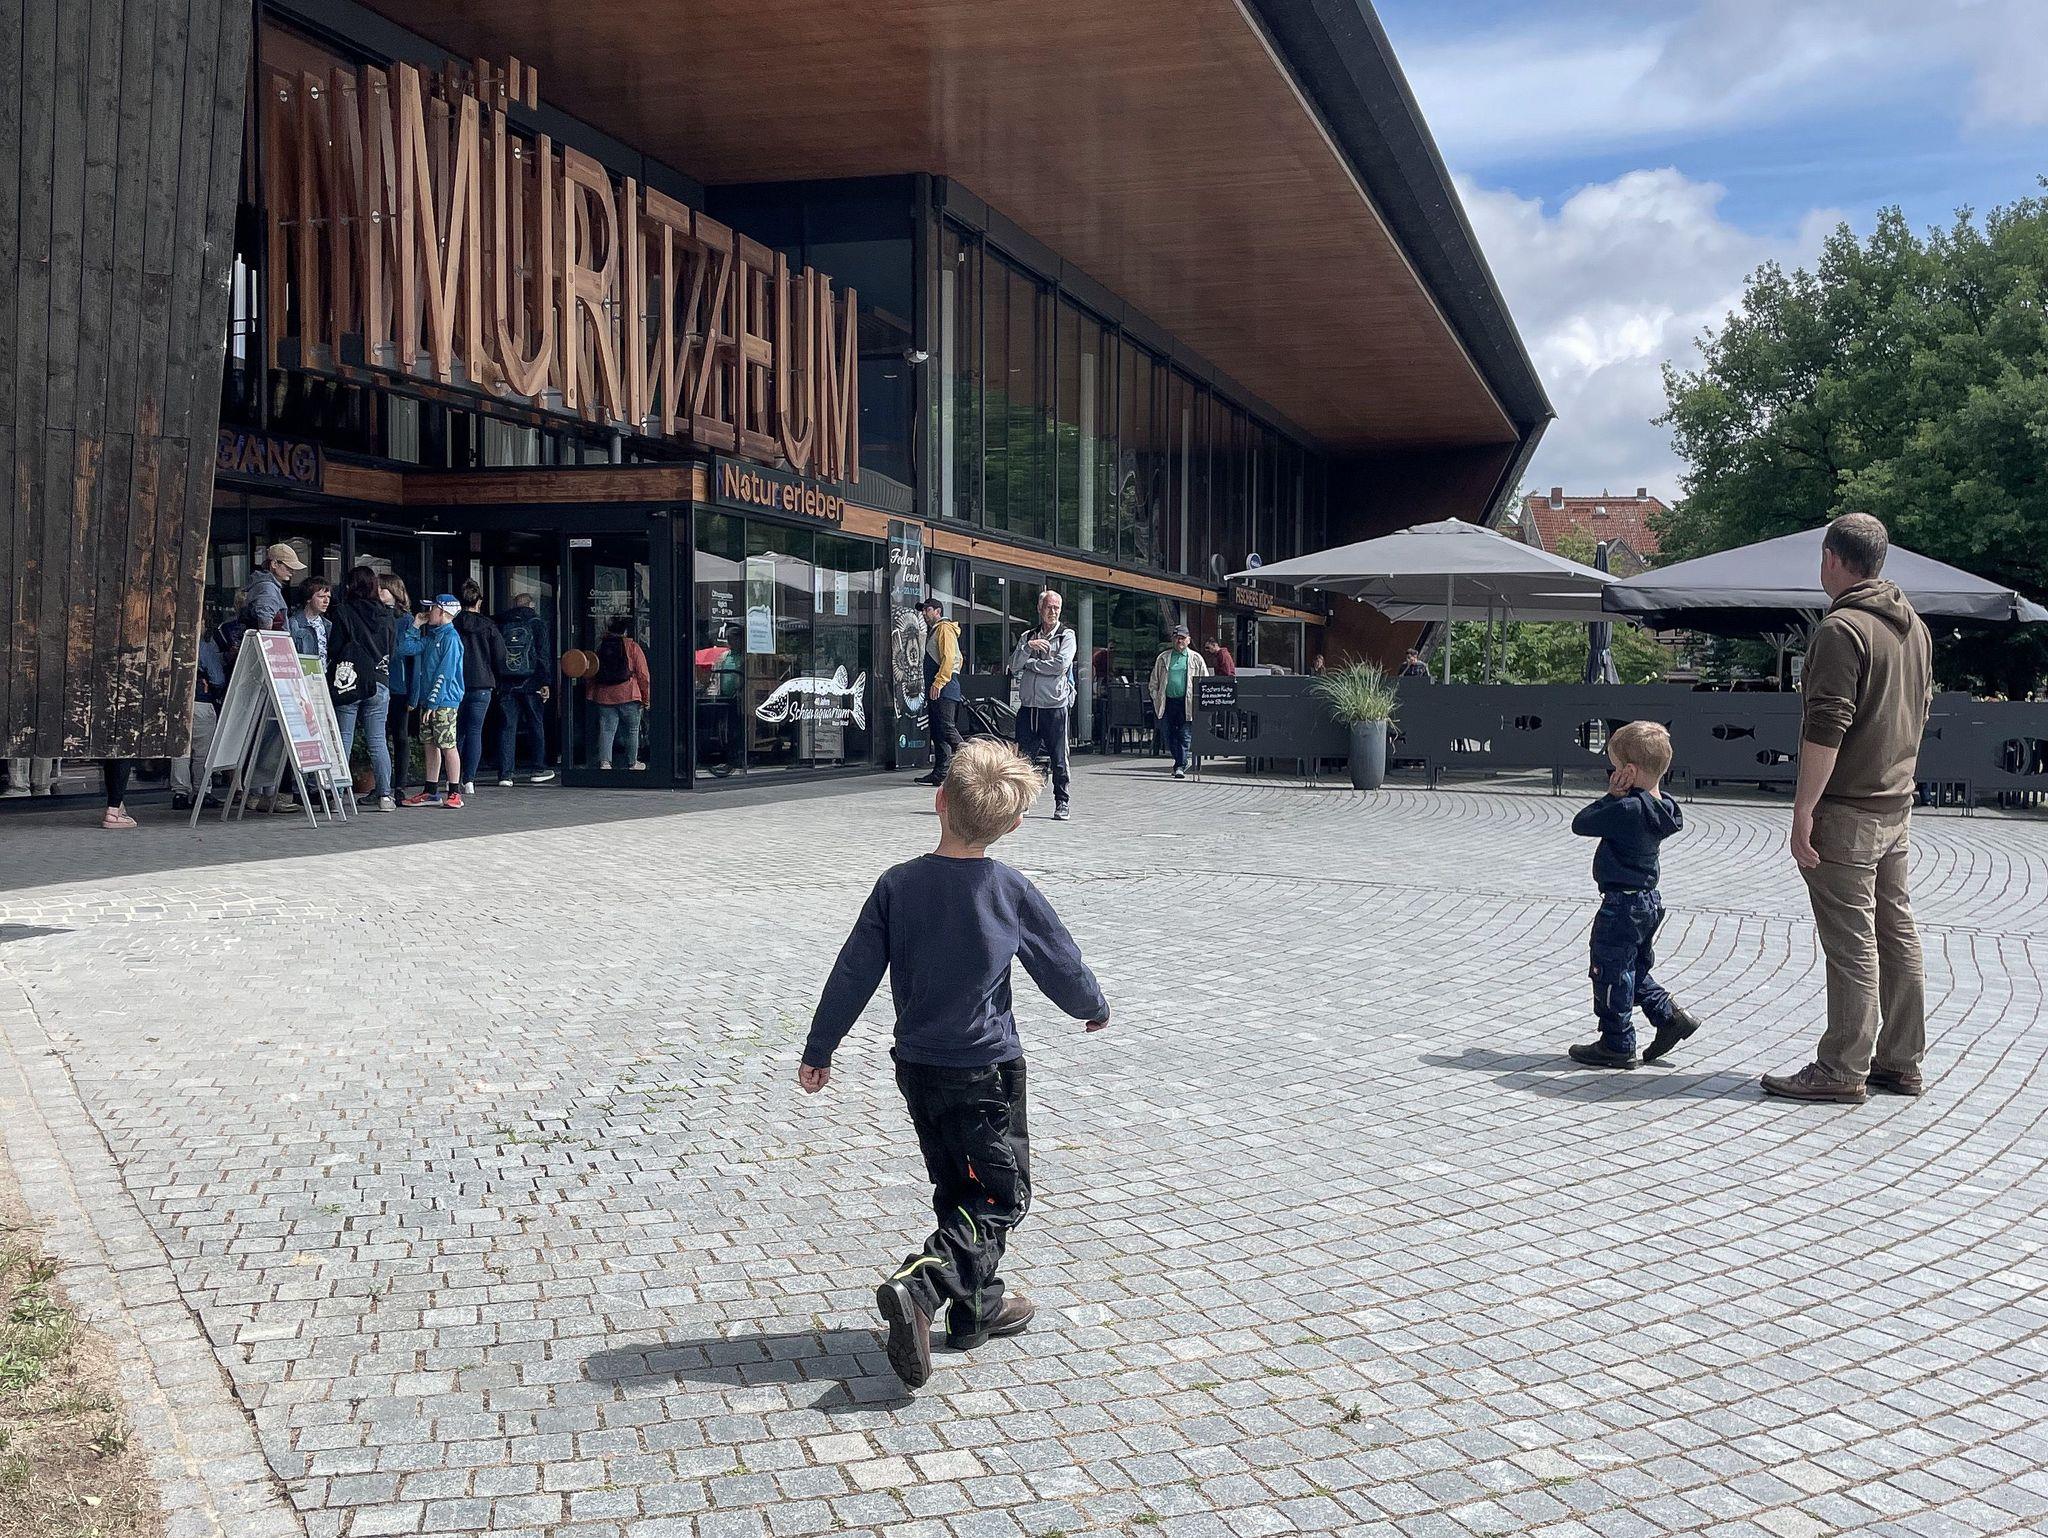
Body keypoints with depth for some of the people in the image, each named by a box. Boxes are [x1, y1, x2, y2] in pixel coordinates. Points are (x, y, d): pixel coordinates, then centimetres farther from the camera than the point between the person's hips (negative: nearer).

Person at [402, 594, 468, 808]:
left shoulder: (450, 638, -10)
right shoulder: (429, 637, 17)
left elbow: (445, 674, -15)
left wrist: (432, 702, -17)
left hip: (444, 701, -9)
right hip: (427, 700, 9)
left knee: (447, 745, -6)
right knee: (430, 745, 11)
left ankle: (454, 793, -1)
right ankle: (430, 792, 17)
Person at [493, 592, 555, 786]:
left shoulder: (501, 624, 9)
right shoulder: (537, 624, 2)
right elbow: (544, 654, -5)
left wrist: (494, 682, 8)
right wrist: (544, 682, -4)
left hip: (505, 683, 2)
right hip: (530, 683, -2)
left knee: (506, 727, 3)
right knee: (536, 725, 10)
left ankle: (505, 773, -3)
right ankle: (539, 770, 12)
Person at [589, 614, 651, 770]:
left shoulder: (600, 646, 6)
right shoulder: (632, 647, -5)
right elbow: (643, 675, -5)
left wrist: (592, 695, 19)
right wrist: (646, 698, 3)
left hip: (604, 697, 3)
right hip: (629, 696, -3)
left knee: (606, 730, 3)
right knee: (632, 731, 10)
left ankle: (604, 761, -12)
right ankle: (632, 763, 18)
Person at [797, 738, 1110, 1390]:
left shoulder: (897, 885, -7)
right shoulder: (1012, 892, -12)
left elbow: (853, 974, -5)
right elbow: (1064, 969, -1)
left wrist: (817, 1051, 6)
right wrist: (1095, 1009, 20)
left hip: (916, 1068, 4)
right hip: (987, 1071, -4)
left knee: (957, 1189, 20)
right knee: (1001, 1199, 3)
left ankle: (978, 1307, 29)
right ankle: (918, 1286, -18)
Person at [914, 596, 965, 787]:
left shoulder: (944, 628, -4)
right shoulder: (933, 631, 25)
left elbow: (949, 658, -16)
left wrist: (938, 682, -22)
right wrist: (930, 686, 18)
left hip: (945, 687, -10)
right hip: (937, 689, 10)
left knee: (946, 727, -17)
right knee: (937, 731, 8)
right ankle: (939, 773, 8)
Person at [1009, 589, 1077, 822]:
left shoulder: (1067, 635, 4)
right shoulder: (1028, 637, 15)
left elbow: (1060, 665, -12)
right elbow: (1014, 666, 4)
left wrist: (1030, 664, -2)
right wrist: (1029, 647, -12)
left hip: (1055, 706, -3)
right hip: (1028, 706, 3)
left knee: (1058, 759, 0)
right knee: (1024, 756, 2)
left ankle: (1062, 803, 11)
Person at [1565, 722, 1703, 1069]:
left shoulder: (1627, 809, -24)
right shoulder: (1659, 806, 3)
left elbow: (1581, 823, -17)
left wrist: (1611, 795, -10)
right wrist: (1617, 797, 0)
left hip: (1623, 904, -9)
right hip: (1649, 900, 9)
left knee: (1611, 973, 3)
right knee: (1635, 970, 24)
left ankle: (1617, 1045, 10)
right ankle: (1669, 1017, 22)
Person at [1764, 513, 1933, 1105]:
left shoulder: (1841, 629, -16)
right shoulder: (1914, 627, 13)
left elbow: (1827, 728, -21)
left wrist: (1803, 809, -19)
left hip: (1846, 810, -9)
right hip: (1896, 806, 9)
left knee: (1851, 943, -5)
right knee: (1897, 934, 13)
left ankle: (1843, 1070, 1)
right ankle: (1901, 1061, 21)